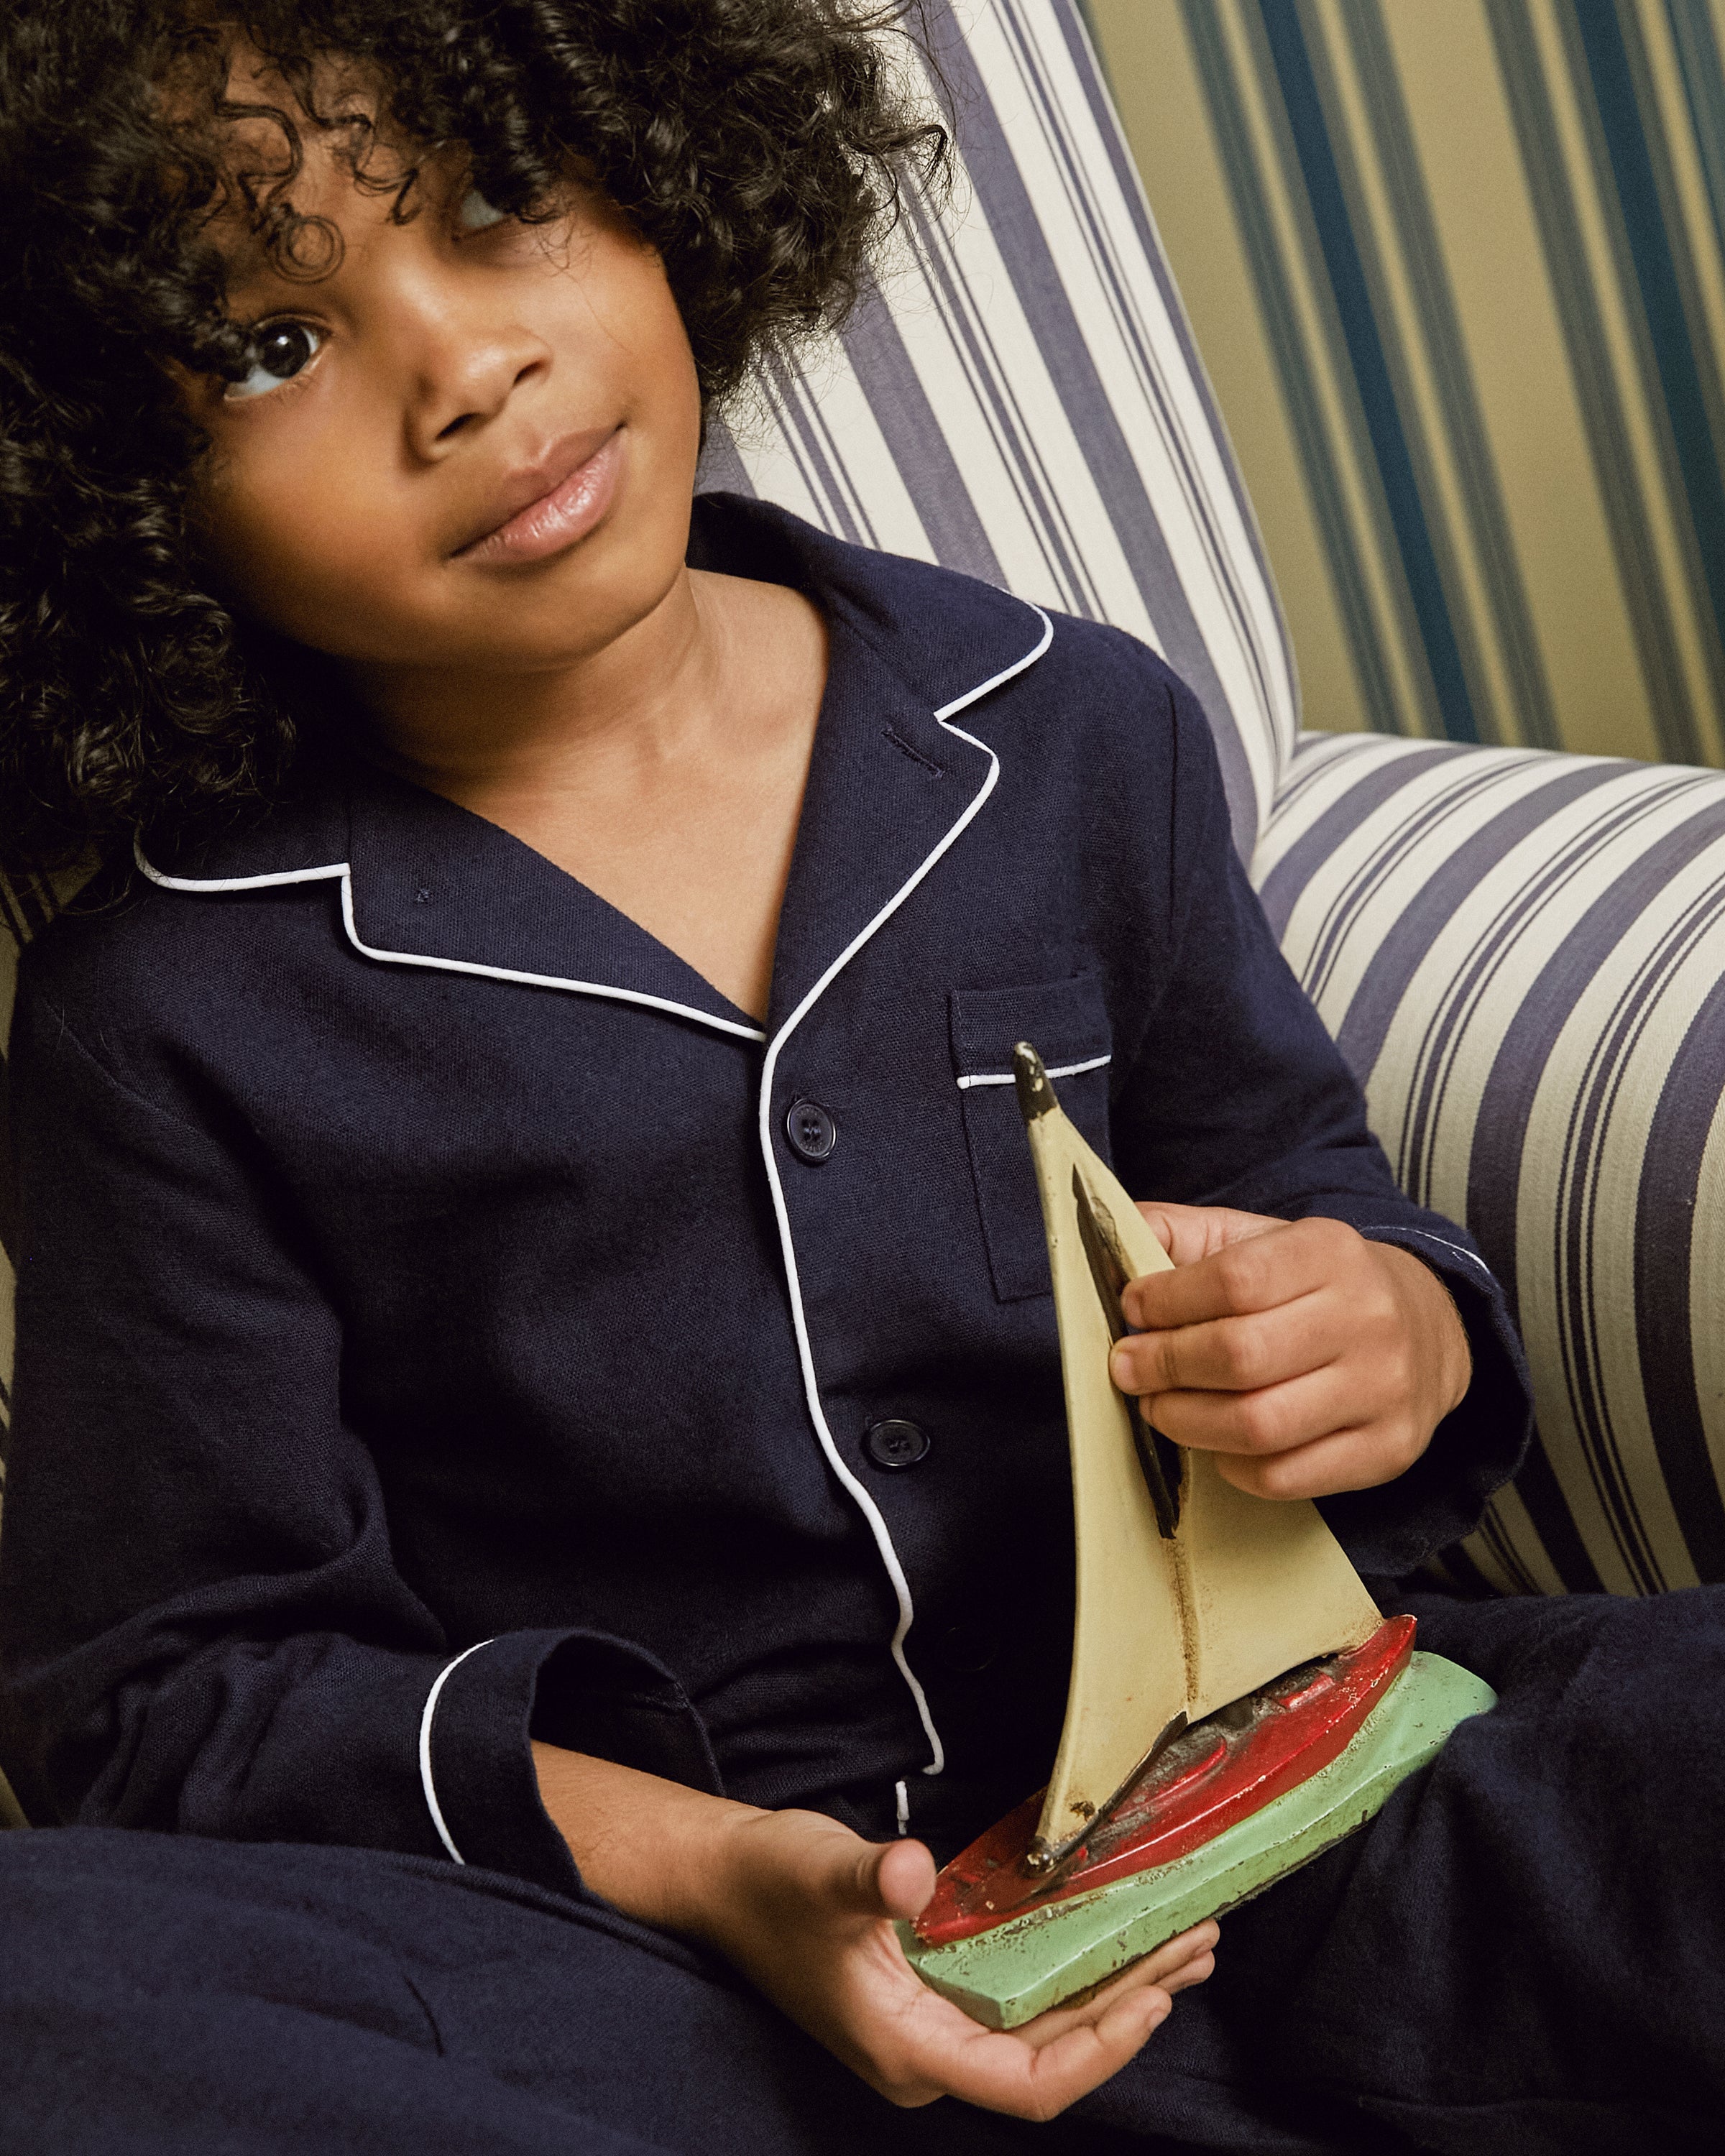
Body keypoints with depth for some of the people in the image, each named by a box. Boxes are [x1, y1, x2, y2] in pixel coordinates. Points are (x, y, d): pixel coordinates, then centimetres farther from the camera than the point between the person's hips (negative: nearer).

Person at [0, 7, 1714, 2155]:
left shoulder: (1072, 736, 3)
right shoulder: (175, 1014, -6)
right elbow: (176, 1688, -3)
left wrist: (1393, 1340, -10)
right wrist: (698, 1866, -17)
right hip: (634, 1949, 1)